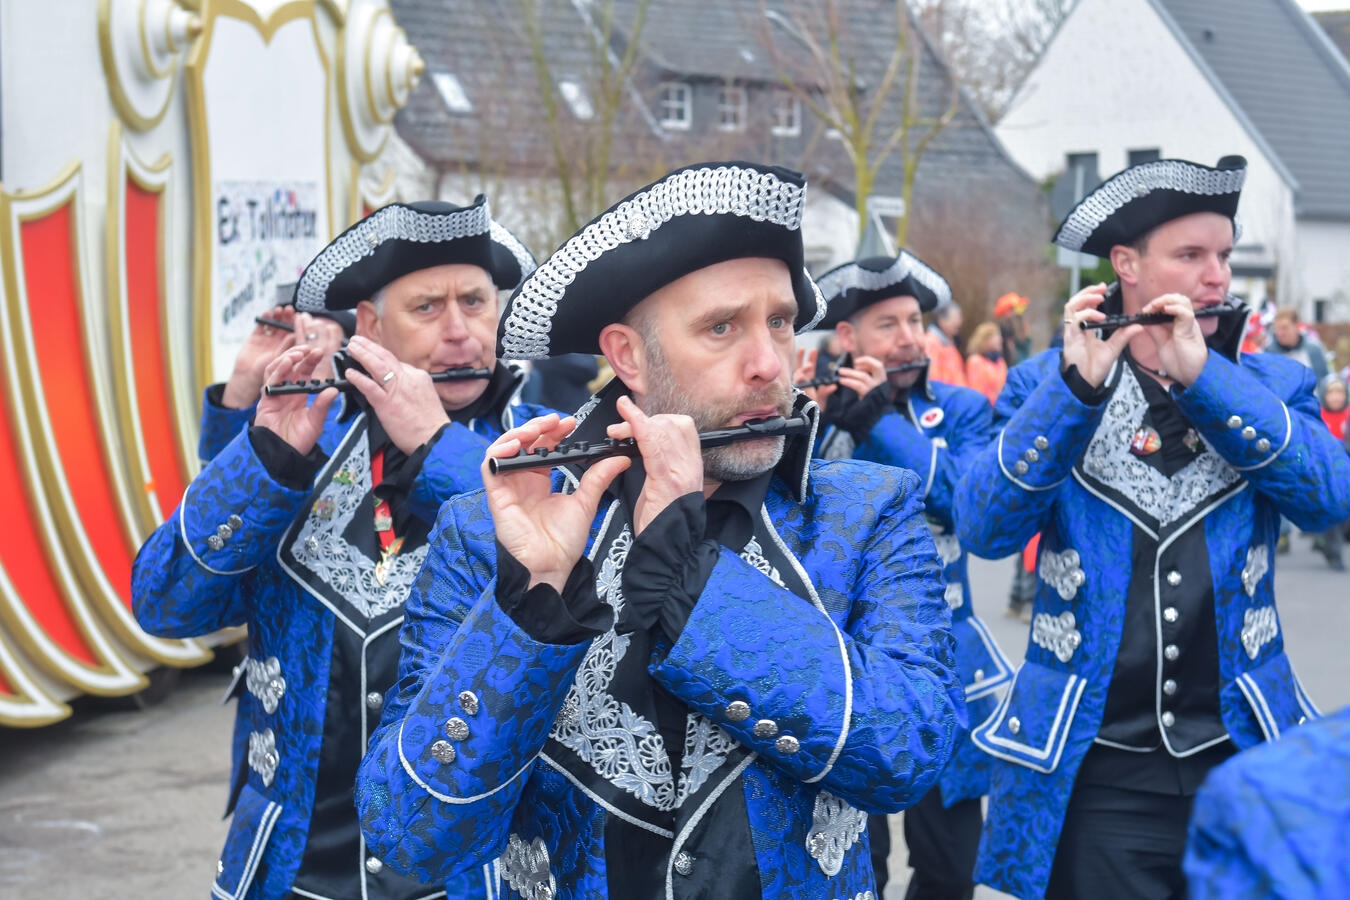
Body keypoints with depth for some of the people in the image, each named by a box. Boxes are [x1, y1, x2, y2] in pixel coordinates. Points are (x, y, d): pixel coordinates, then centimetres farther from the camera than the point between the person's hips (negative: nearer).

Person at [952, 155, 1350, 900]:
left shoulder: (1270, 384, 6)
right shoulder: (1047, 384, 0)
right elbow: (983, 528, -14)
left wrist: (1203, 376, -19)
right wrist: (1077, 386, -23)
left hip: (1241, 755, 2)